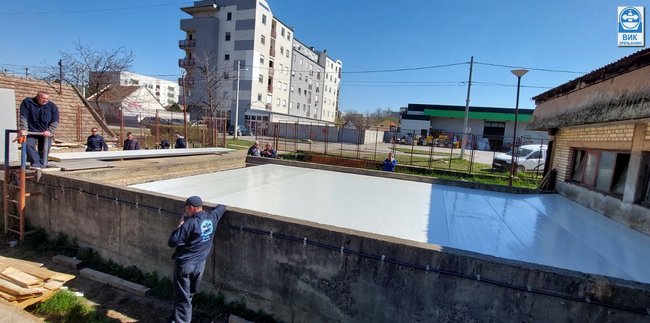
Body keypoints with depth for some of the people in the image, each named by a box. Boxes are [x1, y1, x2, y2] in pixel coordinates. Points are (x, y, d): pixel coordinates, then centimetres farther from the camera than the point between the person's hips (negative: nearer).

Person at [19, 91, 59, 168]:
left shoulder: (52, 106, -1)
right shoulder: (27, 102, -3)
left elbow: (55, 121, -3)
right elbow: (23, 117, -10)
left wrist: (50, 131, -16)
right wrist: (24, 129, -21)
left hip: (46, 132, 1)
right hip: (31, 131, -1)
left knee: (45, 149, 3)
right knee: (29, 145, -18)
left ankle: (42, 165, 14)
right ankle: (36, 163, -18)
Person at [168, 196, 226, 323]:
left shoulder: (190, 223, -23)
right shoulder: (212, 217, -5)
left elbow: (171, 242, -18)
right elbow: (222, 207, 17)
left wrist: (181, 225, -11)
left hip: (184, 264, -6)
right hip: (200, 264, 6)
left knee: (182, 297, 6)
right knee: (190, 294, 22)